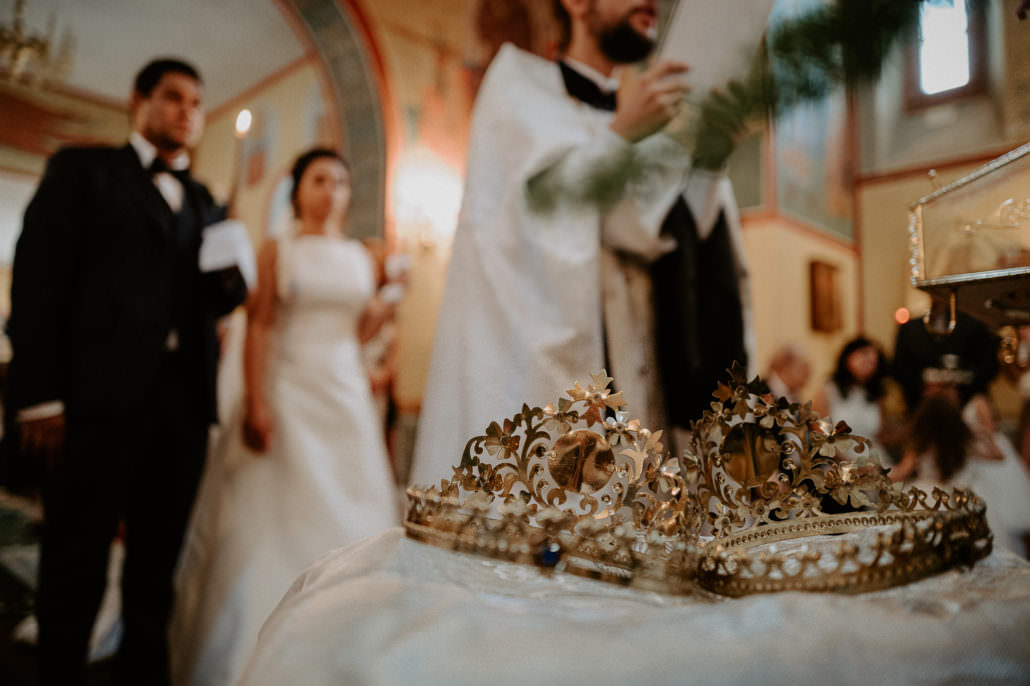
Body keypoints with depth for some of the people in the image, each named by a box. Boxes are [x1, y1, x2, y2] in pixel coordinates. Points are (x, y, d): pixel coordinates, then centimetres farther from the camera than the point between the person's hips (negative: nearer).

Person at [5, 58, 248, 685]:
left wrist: (234, 279, -5)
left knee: (156, 572, 12)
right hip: (99, 398, -4)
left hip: (184, 403, 4)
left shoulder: (206, 203, 20)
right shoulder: (82, 169, 7)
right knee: (76, 574, 5)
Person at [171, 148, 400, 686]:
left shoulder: (361, 257, 12)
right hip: (288, 390, -3)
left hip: (347, 393, 4)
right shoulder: (277, 251, 1)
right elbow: (258, 328, -6)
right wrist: (256, 404, -14)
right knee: (276, 514, 0)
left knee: (345, 512, 5)